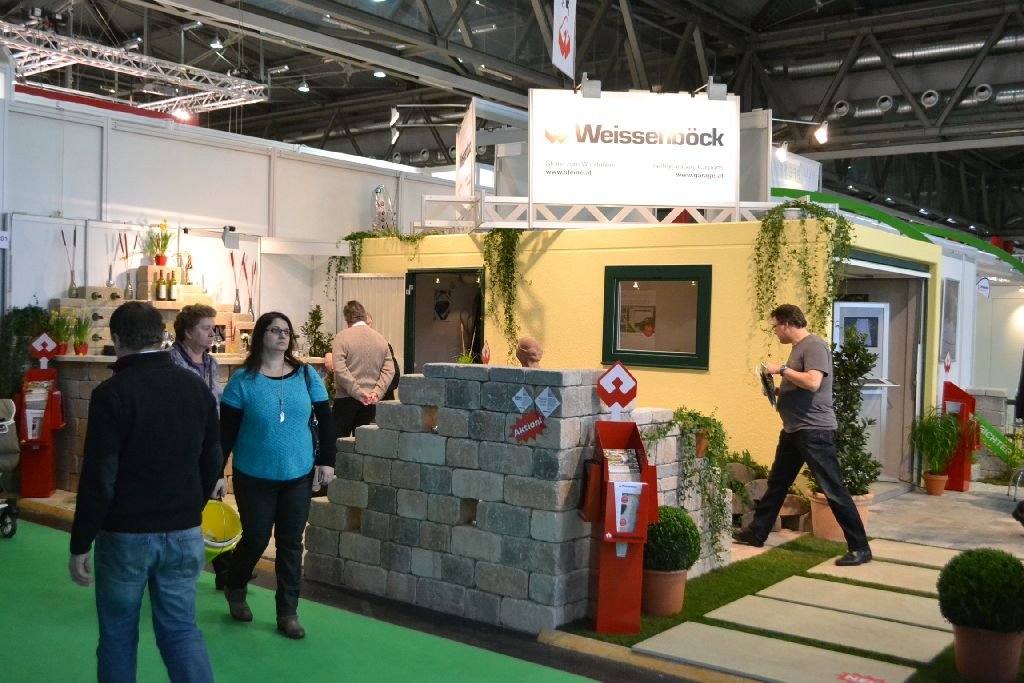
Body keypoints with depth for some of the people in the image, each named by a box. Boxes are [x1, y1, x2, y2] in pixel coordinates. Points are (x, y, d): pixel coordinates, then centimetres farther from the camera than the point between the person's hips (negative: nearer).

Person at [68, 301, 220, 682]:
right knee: (181, 630, 10)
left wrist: (80, 544, -7)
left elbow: (99, 477, -15)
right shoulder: (197, 388, 3)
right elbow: (212, 462, 10)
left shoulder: (111, 393, -13)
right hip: (184, 532, 4)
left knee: (118, 635, 12)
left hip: (125, 534, -4)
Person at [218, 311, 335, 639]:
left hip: (298, 476, 2)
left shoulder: (306, 375, 0)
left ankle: (288, 613, 20)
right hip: (254, 477, -2)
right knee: (256, 539, 10)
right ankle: (234, 588, 40)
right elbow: (227, 431, -6)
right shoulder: (243, 380, -7)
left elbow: (325, 420, 5)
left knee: (291, 544, 7)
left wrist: (326, 461, 0)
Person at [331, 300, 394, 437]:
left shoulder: (342, 337, -6)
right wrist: (377, 392, -5)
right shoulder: (380, 338, 7)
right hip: (370, 401, 4)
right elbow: (389, 370, 0)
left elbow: (340, 370, -16)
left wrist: (358, 392, -14)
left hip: (346, 398, -4)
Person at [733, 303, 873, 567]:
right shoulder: (798, 347, 16)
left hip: (815, 430, -10)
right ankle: (756, 533, 29)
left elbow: (813, 383, -28)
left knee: (833, 489, -7)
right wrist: (776, 391, 10)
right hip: (793, 429, 10)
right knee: (776, 483, 17)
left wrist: (781, 369, -19)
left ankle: (860, 548, -1)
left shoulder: (814, 345, -15)